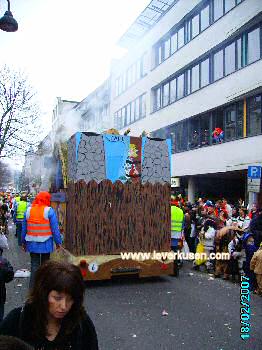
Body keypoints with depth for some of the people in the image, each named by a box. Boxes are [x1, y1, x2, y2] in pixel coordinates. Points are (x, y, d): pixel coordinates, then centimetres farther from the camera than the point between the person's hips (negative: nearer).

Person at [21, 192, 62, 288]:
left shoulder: (29, 210, 1)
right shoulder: (49, 211, -11)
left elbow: (24, 228, 7)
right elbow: (55, 229, -11)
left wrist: (24, 242, 17)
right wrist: (58, 242, -3)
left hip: (32, 243, 3)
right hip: (45, 244, -2)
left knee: (34, 265, 10)